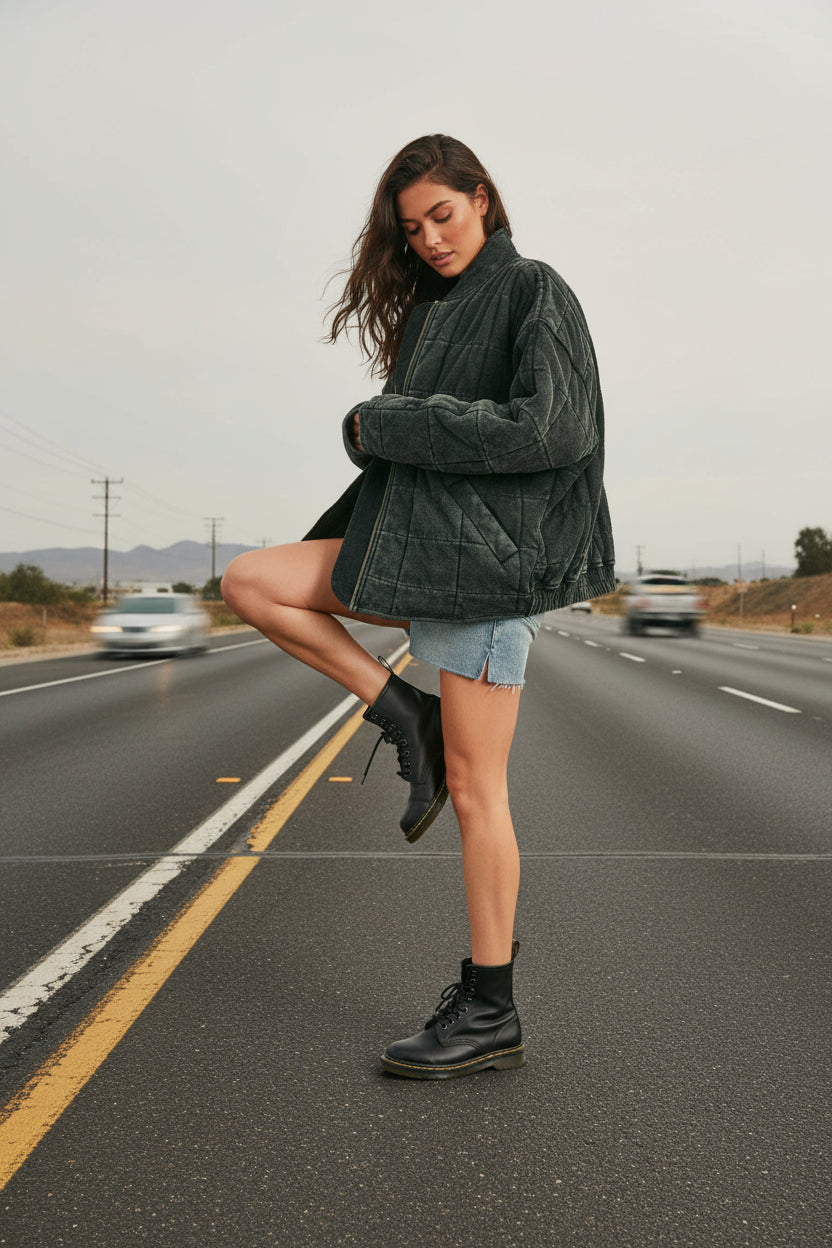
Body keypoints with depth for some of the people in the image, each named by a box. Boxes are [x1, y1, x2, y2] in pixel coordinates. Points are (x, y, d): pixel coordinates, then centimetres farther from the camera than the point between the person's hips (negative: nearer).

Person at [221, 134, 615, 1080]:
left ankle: (489, 1014, 9)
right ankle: (409, 721, 2)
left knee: (474, 789, -5)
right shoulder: (431, 312, 19)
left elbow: (543, 429, -18)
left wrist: (390, 426, -13)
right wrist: (370, 430, -5)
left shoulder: (534, 293, -3)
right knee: (249, 581, 0)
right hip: (412, 543, 8)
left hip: (488, 555, -8)